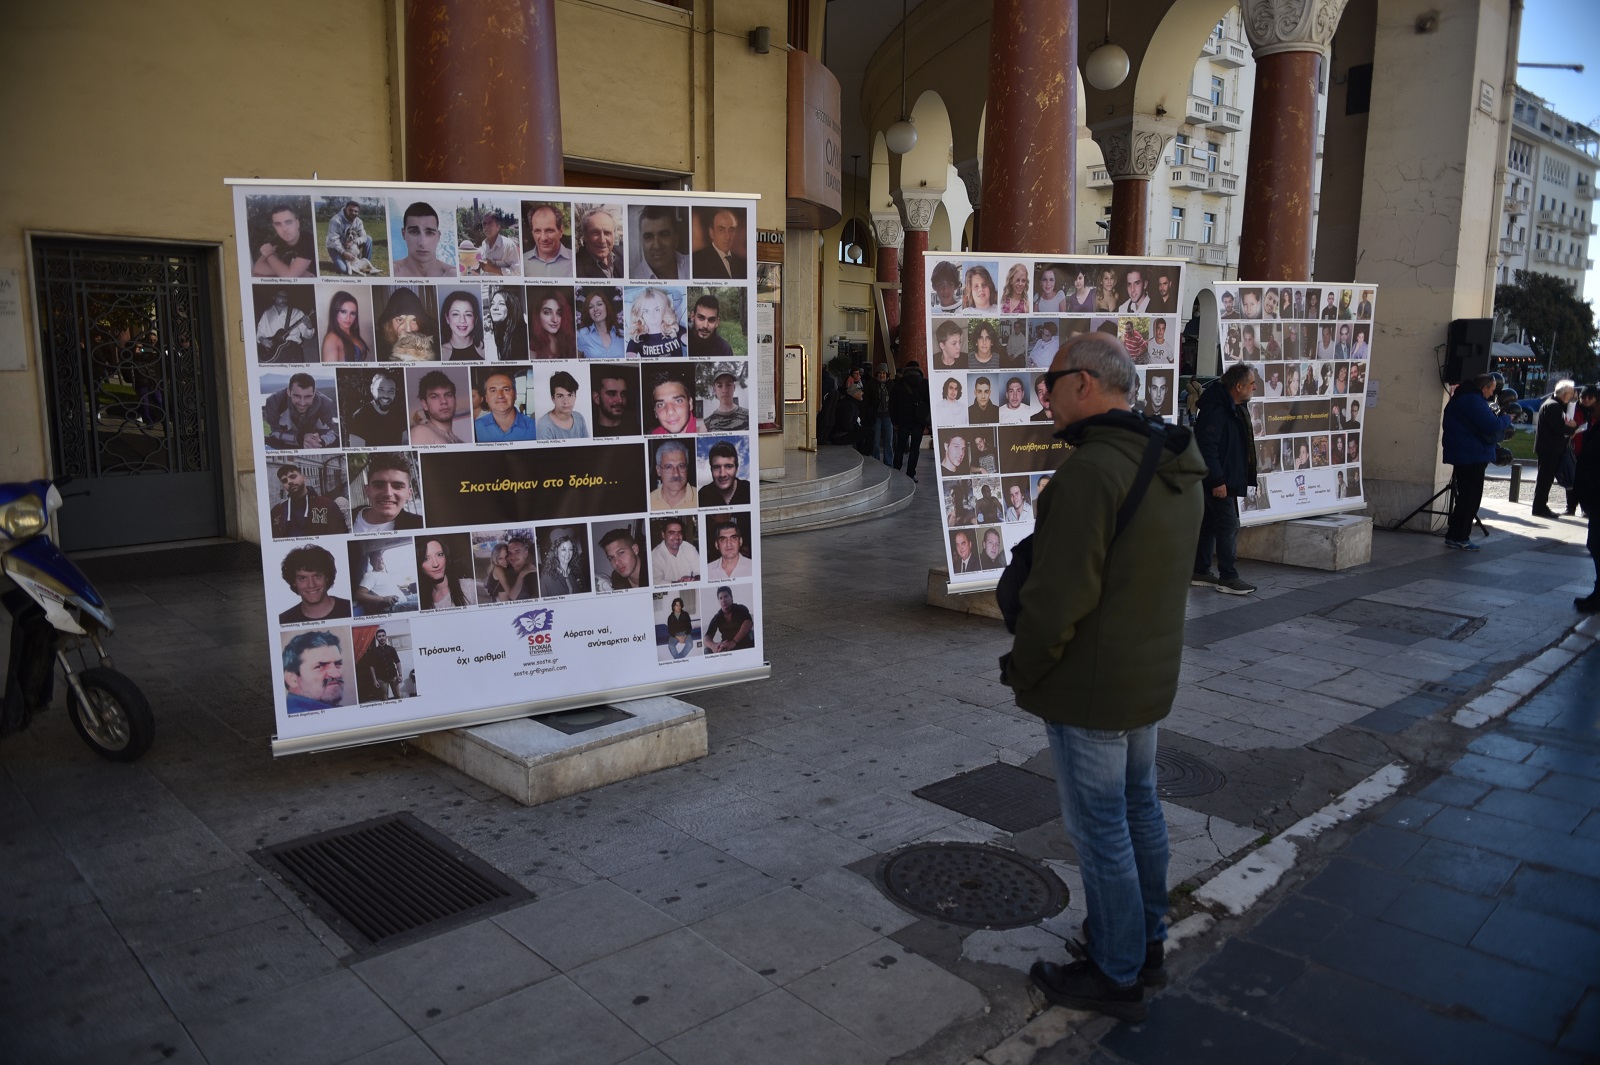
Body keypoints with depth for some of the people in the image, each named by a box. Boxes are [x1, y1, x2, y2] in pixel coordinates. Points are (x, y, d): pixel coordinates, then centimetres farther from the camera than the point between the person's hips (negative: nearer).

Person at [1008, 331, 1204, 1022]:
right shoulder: (1173, 468, 4)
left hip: (1089, 684, -9)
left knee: (1099, 828, 5)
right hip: (1151, 674, 9)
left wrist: (1022, 666, -12)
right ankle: (1145, 942, 39)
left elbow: (1061, 593, -27)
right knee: (1138, 807, 22)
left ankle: (1115, 977, 19)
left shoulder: (1091, 470, -26)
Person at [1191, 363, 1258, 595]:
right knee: (1229, 526, -7)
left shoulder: (1235, 408, 13)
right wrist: (1217, 480, -24)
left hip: (1225, 480, 10)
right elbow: (1207, 447, -25)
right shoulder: (1215, 410, -20)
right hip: (1217, 483, -10)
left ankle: (1200, 573, 21)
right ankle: (1228, 577, -1)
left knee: (1209, 525, 13)